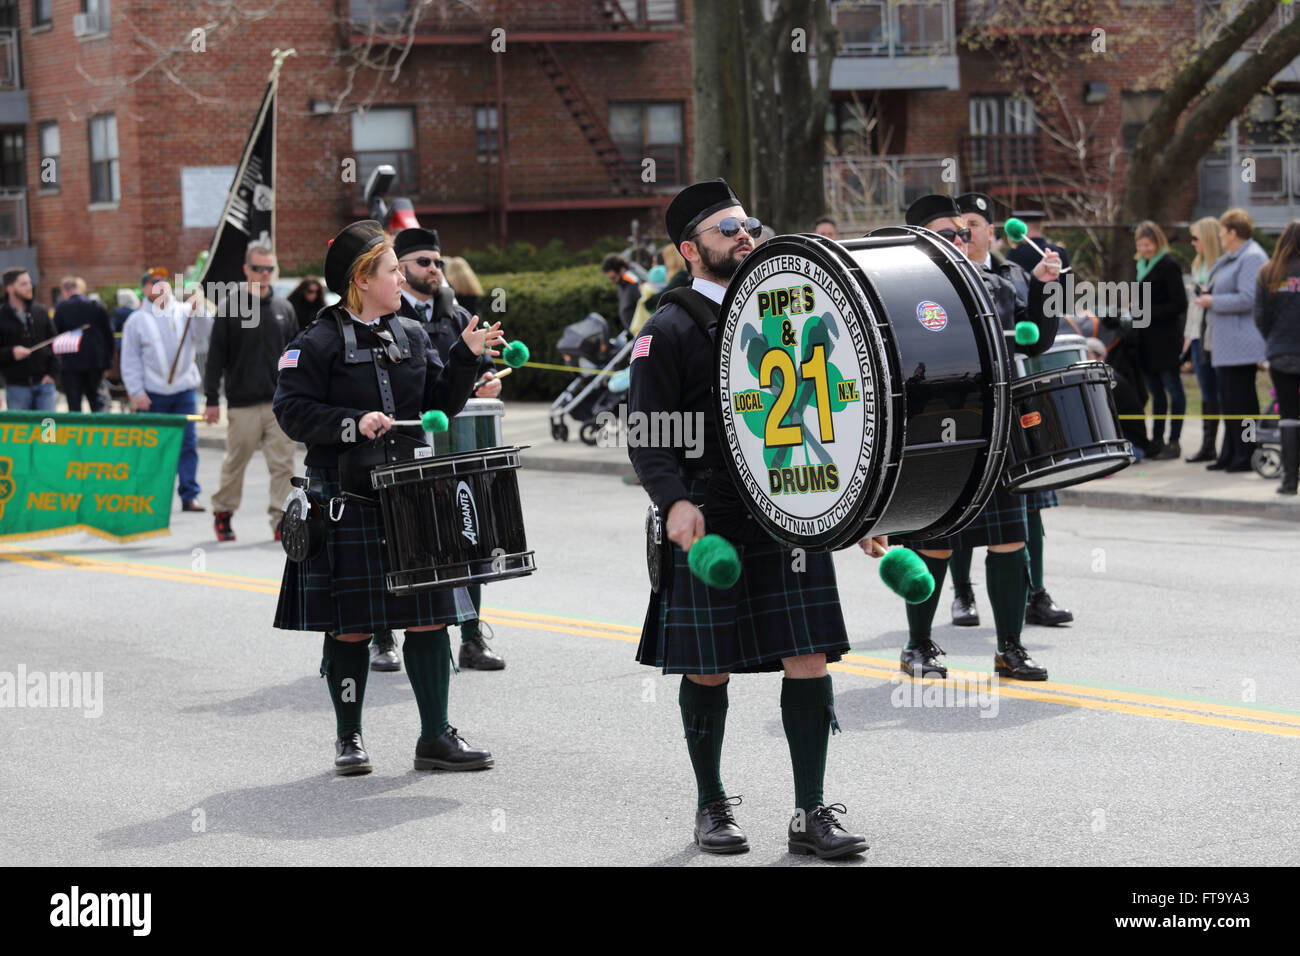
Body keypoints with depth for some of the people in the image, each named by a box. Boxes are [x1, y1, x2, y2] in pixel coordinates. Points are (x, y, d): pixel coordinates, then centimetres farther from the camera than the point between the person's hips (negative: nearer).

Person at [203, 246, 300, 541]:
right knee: (235, 462, 6)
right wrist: (212, 399, -4)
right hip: (242, 403, -2)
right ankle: (222, 512, 24)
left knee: (282, 463, -3)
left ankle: (280, 517, 1)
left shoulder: (284, 309, 10)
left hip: (280, 403, 3)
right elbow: (215, 357, 0)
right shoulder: (229, 309, 0)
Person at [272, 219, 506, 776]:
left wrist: (466, 357, 1)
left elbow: (440, 404, 13)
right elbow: (291, 411, -10)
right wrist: (352, 424, -20)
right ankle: (348, 739, 17)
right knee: (350, 625, 3)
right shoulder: (319, 342, -6)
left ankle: (435, 738, 10)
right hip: (346, 502, -5)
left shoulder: (411, 336, 11)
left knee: (429, 618, 2)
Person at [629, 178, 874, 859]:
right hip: (709, 522, -4)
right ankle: (711, 807, 20)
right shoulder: (668, 330, -2)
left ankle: (812, 814, 6)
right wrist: (675, 502, -24)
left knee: (809, 660, -1)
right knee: (708, 670, 4)